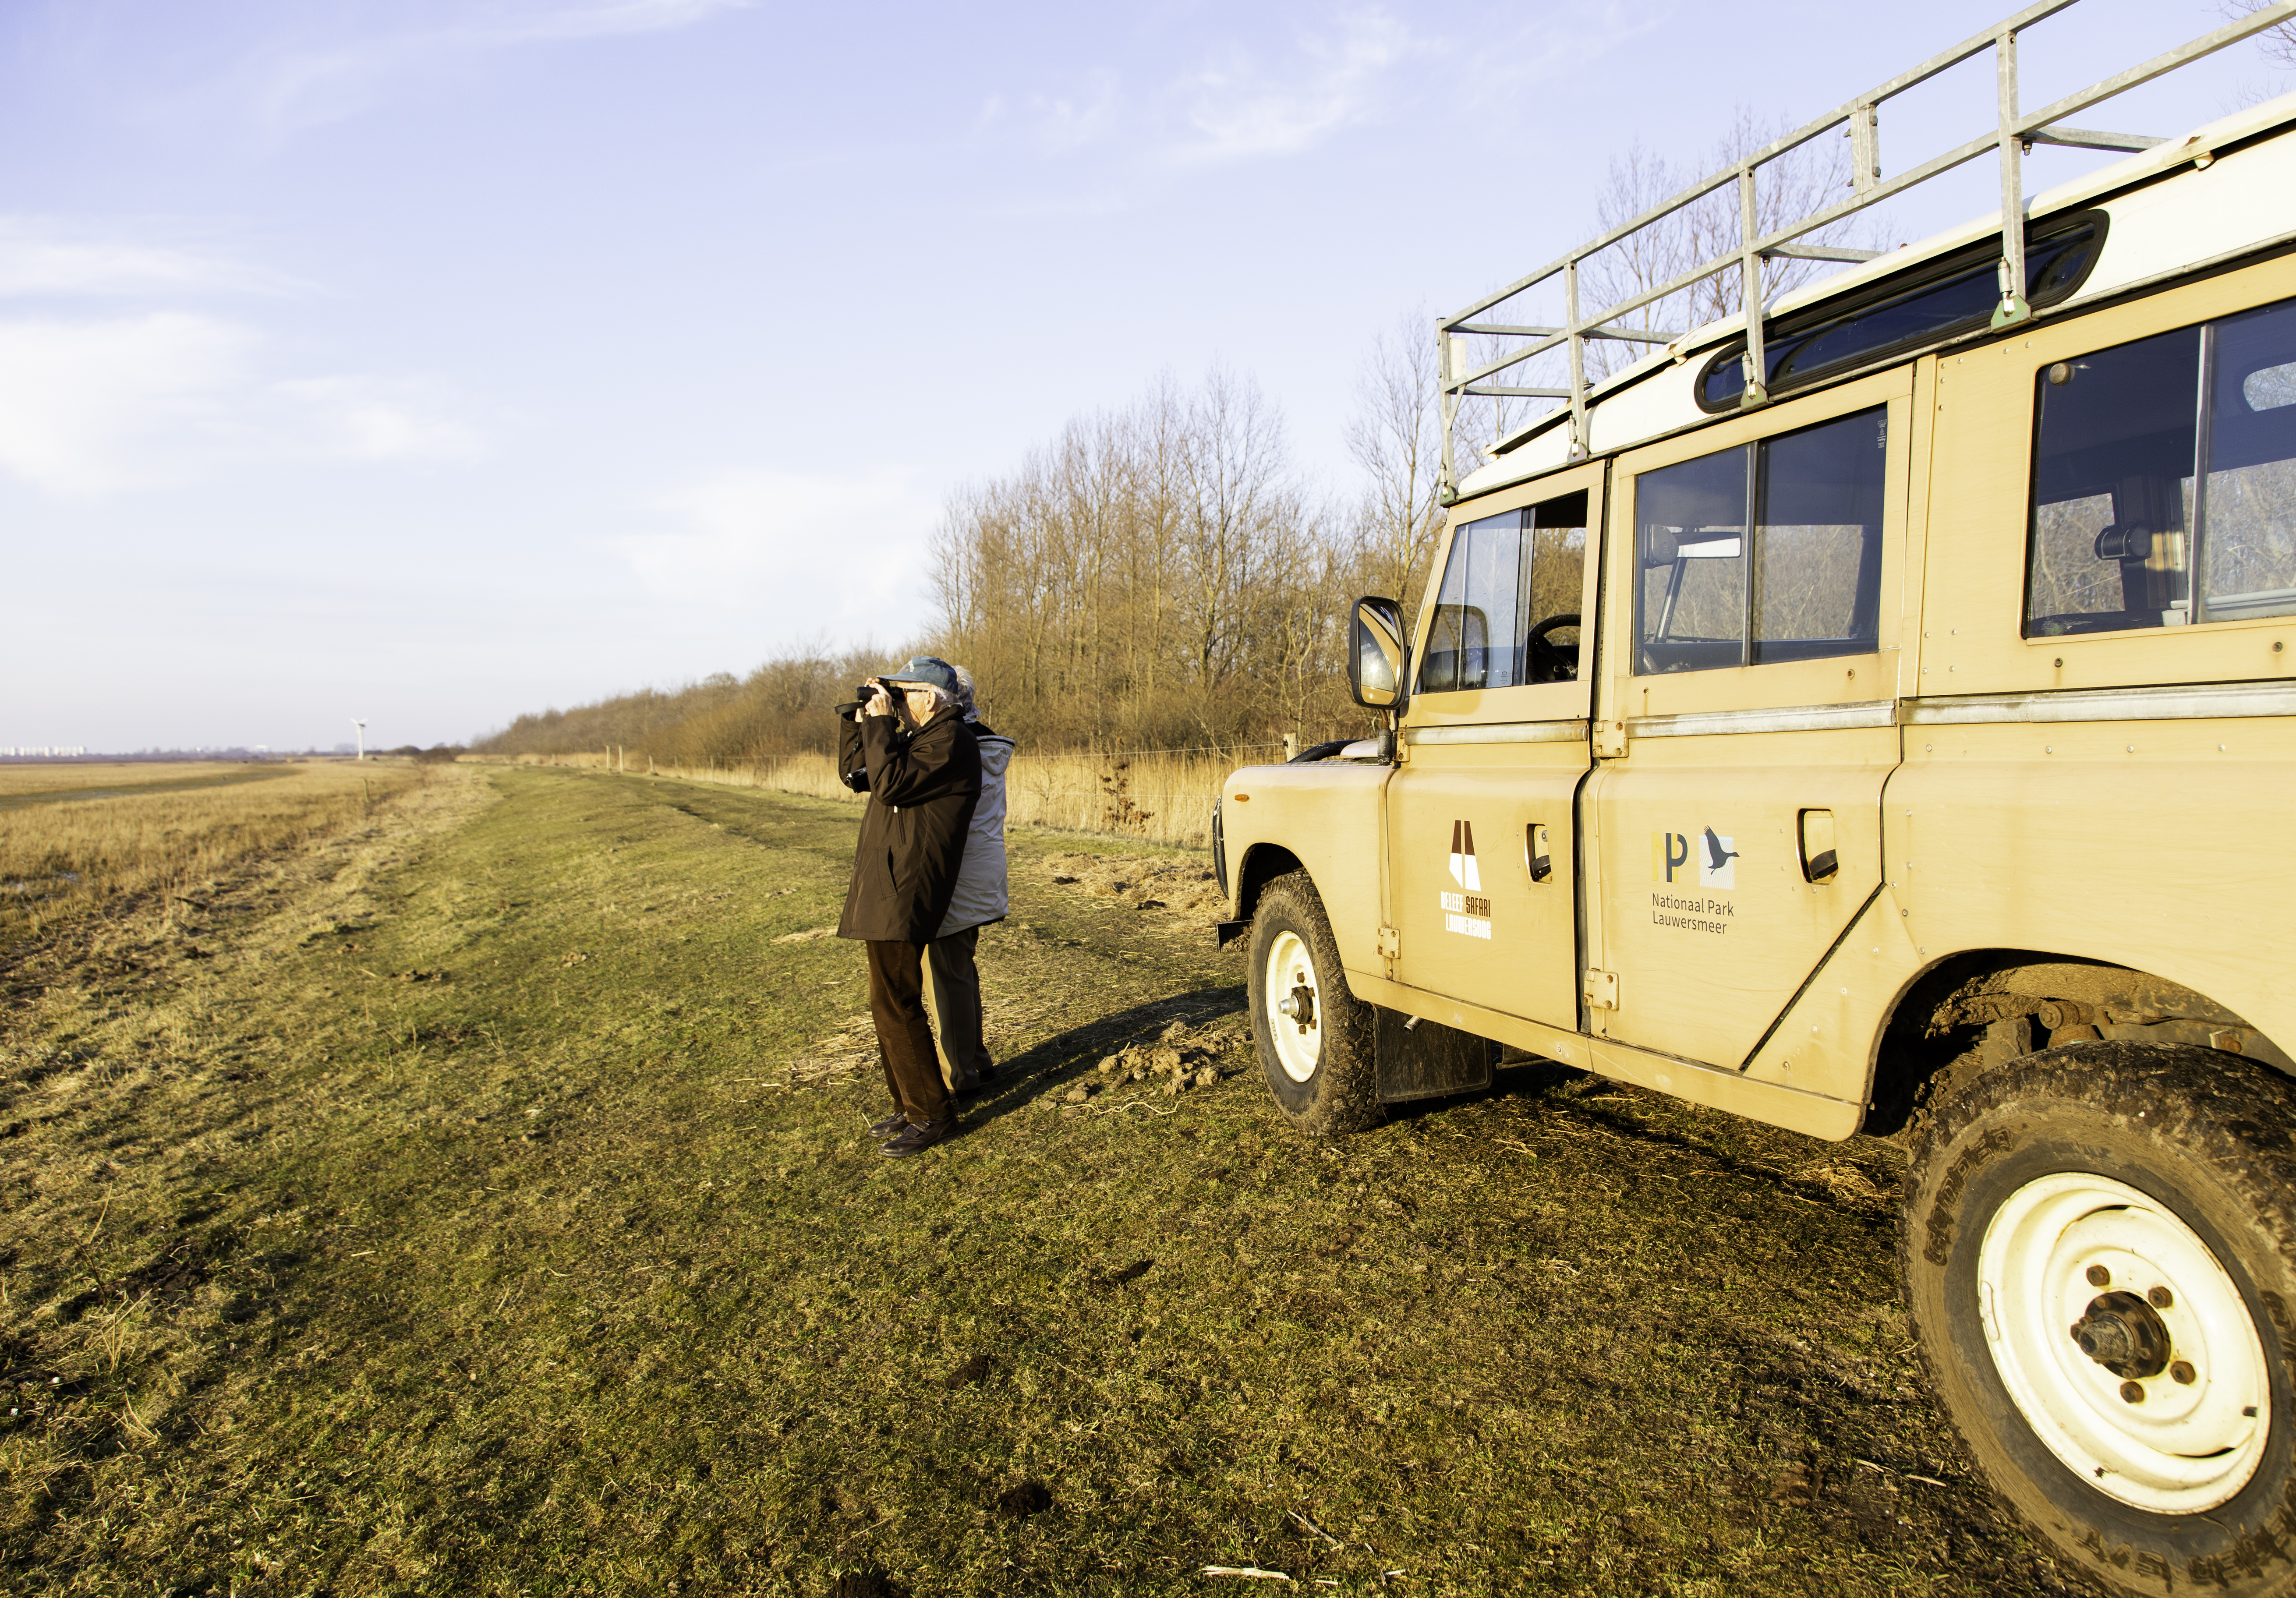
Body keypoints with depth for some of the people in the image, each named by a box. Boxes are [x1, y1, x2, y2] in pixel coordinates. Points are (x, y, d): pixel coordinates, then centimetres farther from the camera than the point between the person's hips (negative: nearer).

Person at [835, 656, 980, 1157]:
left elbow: (890, 783, -23)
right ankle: (910, 1107, 24)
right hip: (886, 889, 11)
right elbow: (855, 774, 24)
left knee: (894, 1002, -9)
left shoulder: (951, 739, -13)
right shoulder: (917, 737, 18)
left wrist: (880, 724, -13)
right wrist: (859, 718, 14)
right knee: (891, 1001, 14)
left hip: (906, 894, -11)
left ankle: (932, 1115, 0)